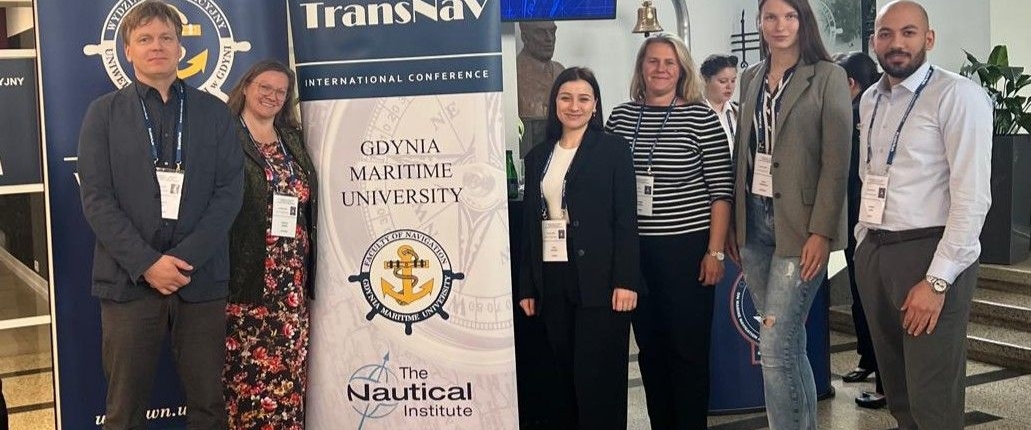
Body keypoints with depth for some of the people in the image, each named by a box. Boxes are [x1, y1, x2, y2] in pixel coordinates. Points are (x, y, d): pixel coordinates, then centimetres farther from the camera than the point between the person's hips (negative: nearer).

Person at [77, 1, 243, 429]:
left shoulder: (214, 112, 9)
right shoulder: (103, 113, 6)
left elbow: (230, 191, 1)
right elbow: (96, 199, -1)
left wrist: (186, 258, -11)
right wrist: (146, 263, -12)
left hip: (202, 278, 1)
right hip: (128, 280, 0)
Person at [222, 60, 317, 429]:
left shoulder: (293, 139, 17)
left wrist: (308, 270, 14)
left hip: (291, 279, 5)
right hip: (245, 275, -5)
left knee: (288, 369, 6)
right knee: (245, 371, -2)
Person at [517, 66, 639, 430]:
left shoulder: (612, 148, 1)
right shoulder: (538, 157, 13)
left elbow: (626, 219, -6)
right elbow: (529, 225, 12)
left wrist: (626, 280, -14)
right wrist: (526, 286, 9)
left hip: (598, 279, -4)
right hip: (552, 279, 4)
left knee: (598, 376, -3)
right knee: (566, 373, 8)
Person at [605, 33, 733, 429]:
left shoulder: (701, 117, -5)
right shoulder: (621, 117, 6)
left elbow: (720, 191, -6)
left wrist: (715, 252, -10)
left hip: (687, 247, -4)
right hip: (634, 249, 4)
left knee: (688, 348, 3)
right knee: (650, 346, 12)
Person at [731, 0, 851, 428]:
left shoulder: (828, 77, -5)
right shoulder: (751, 78, 12)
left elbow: (836, 162, -10)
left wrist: (821, 232, -16)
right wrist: (734, 221, 8)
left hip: (799, 225, -6)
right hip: (754, 221, 6)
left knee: (774, 346, -10)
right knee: (789, 343, 14)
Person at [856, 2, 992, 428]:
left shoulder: (958, 96, -11)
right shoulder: (870, 100, 12)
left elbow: (972, 196, -16)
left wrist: (937, 280, -20)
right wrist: (864, 240, 14)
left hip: (929, 252, -7)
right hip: (873, 252, 7)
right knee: (896, 391, 17)